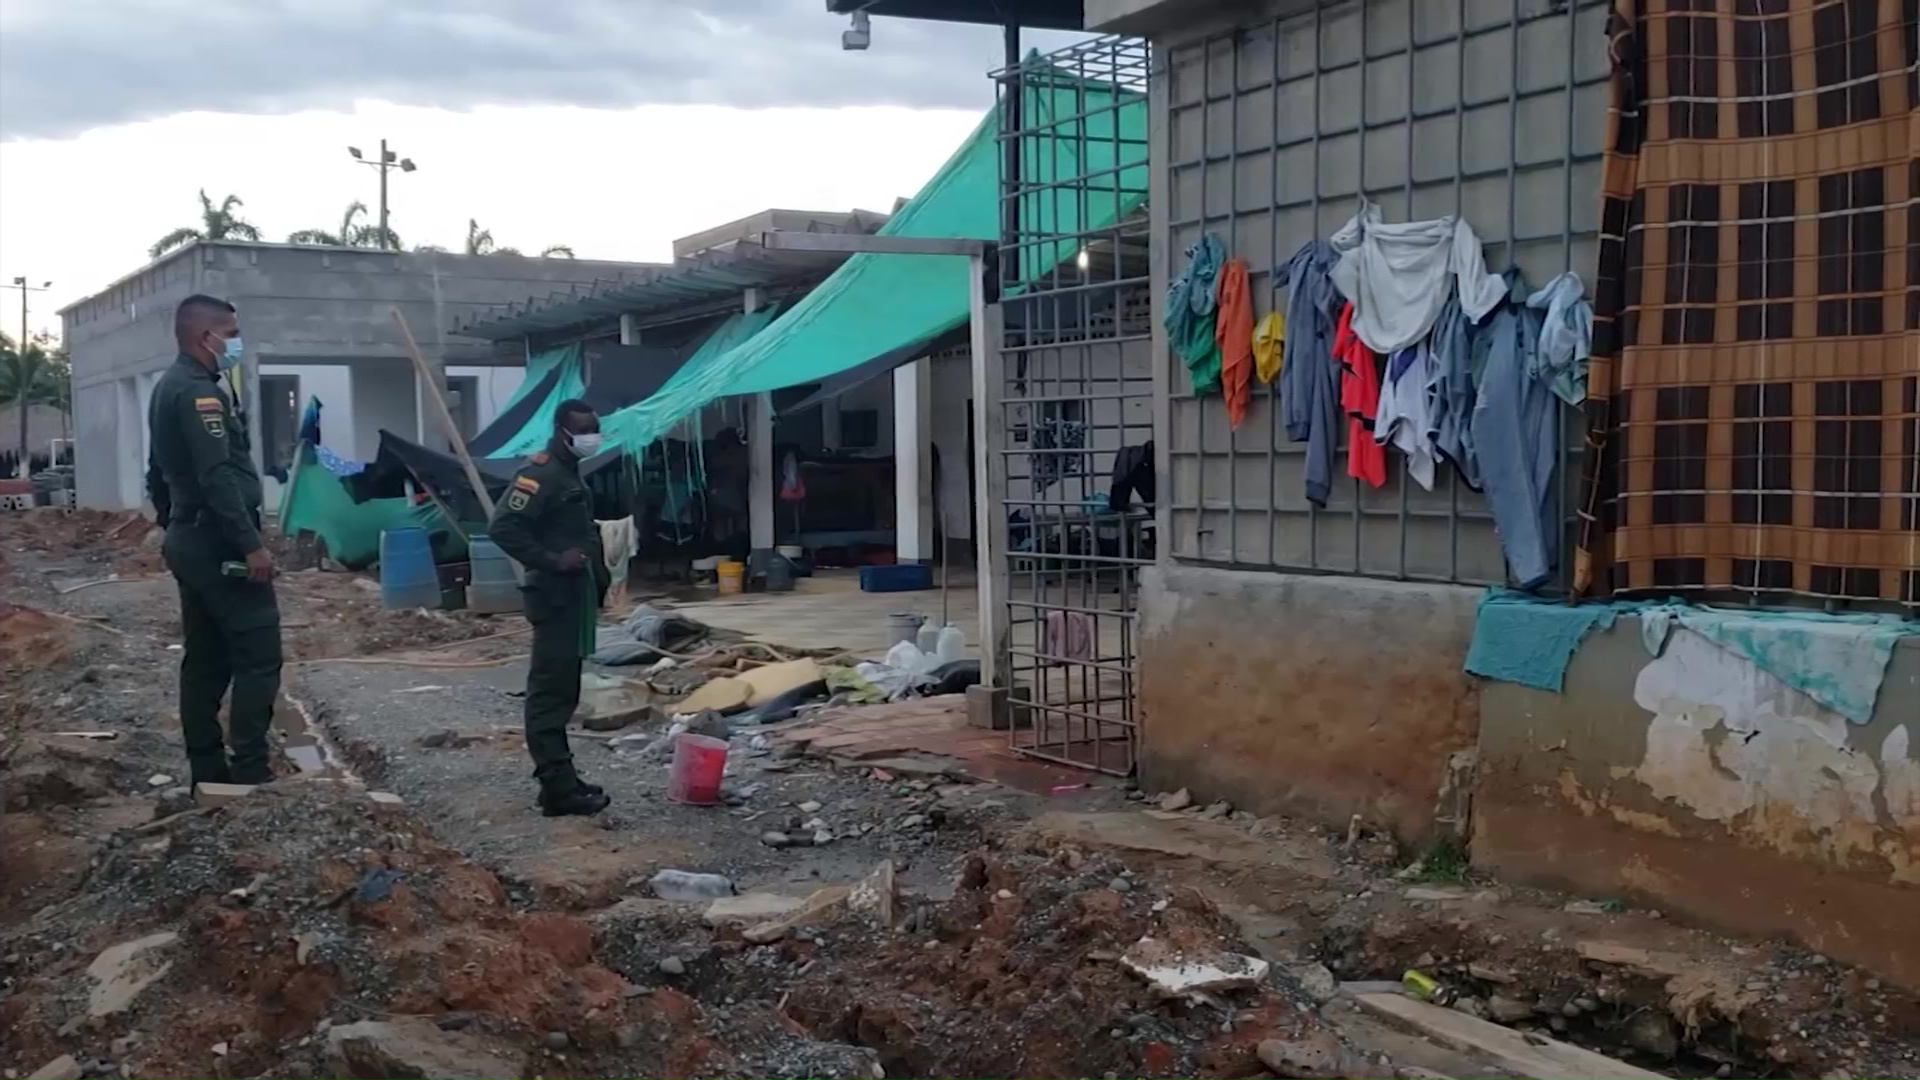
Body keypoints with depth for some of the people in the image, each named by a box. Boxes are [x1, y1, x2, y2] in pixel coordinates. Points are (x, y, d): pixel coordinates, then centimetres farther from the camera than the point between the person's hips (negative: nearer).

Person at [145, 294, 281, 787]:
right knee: (258, 656, -10)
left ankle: (207, 770, 14)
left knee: (205, 660, 11)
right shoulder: (199, 392, -16)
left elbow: (158, 474, 24)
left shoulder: (166, 389, 18)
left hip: (190, 543, 11)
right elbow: (218, 477, -24)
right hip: (219, 547, -11)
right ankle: (250, 772, -12)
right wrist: (252, 544, -25)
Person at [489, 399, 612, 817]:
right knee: (551, 691, -9)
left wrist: (598, 575, 14)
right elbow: (503, 527, -24)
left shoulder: (569, 473, 17)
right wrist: (552, 561, -24)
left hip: (573, 595, 11)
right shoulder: (542, 473, -15)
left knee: (561, 690, 14)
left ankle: (560, 778, 21)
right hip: (555, 597, -11)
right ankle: (559, 789, -10)